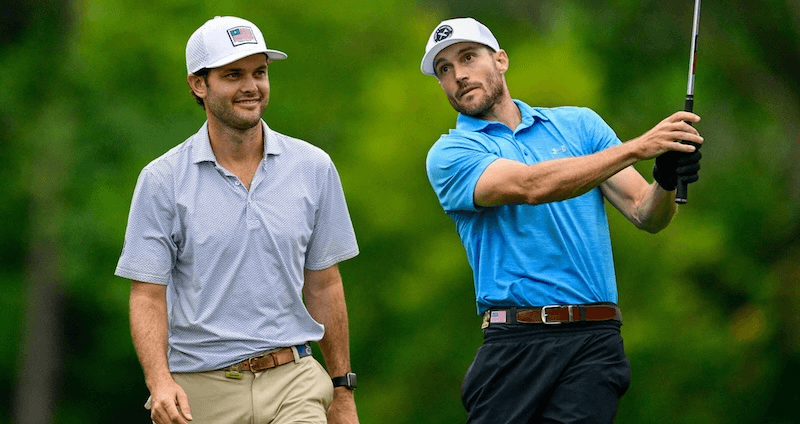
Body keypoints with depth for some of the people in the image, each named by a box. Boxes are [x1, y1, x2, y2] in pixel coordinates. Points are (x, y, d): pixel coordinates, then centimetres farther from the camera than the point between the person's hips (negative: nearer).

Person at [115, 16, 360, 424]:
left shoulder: (313, 168, 7)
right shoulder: (161, 180, 0)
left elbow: (324, 286, 13)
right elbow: (147, 295, -3)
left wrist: (342, 390, 13)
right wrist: (160, 381, -19)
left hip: (293, 381, 1)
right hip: (200, 391, -1)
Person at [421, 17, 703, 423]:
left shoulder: (579, 124, 16)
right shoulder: (450, 154, 5)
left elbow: (644, 213, 9)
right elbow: (531, 185, -13)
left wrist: (667, 180, -15)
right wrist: (636, 148, -20)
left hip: (593, 343, 1)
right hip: (514, 343, -1)